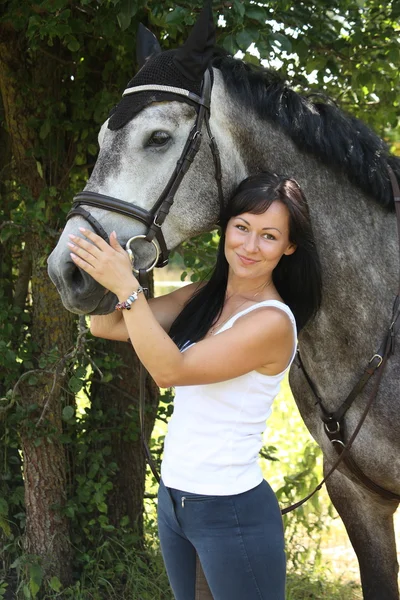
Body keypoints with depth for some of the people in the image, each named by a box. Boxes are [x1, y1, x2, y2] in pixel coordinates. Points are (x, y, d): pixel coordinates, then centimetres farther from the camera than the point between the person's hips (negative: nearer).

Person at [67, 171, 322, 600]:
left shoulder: (272, 322, -19)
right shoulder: (202, 298, 3)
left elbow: (169, 370, -25)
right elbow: (104, 326, -2)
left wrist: (126, 287, -29)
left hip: (230, 511, -7)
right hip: (173, 499, 7)